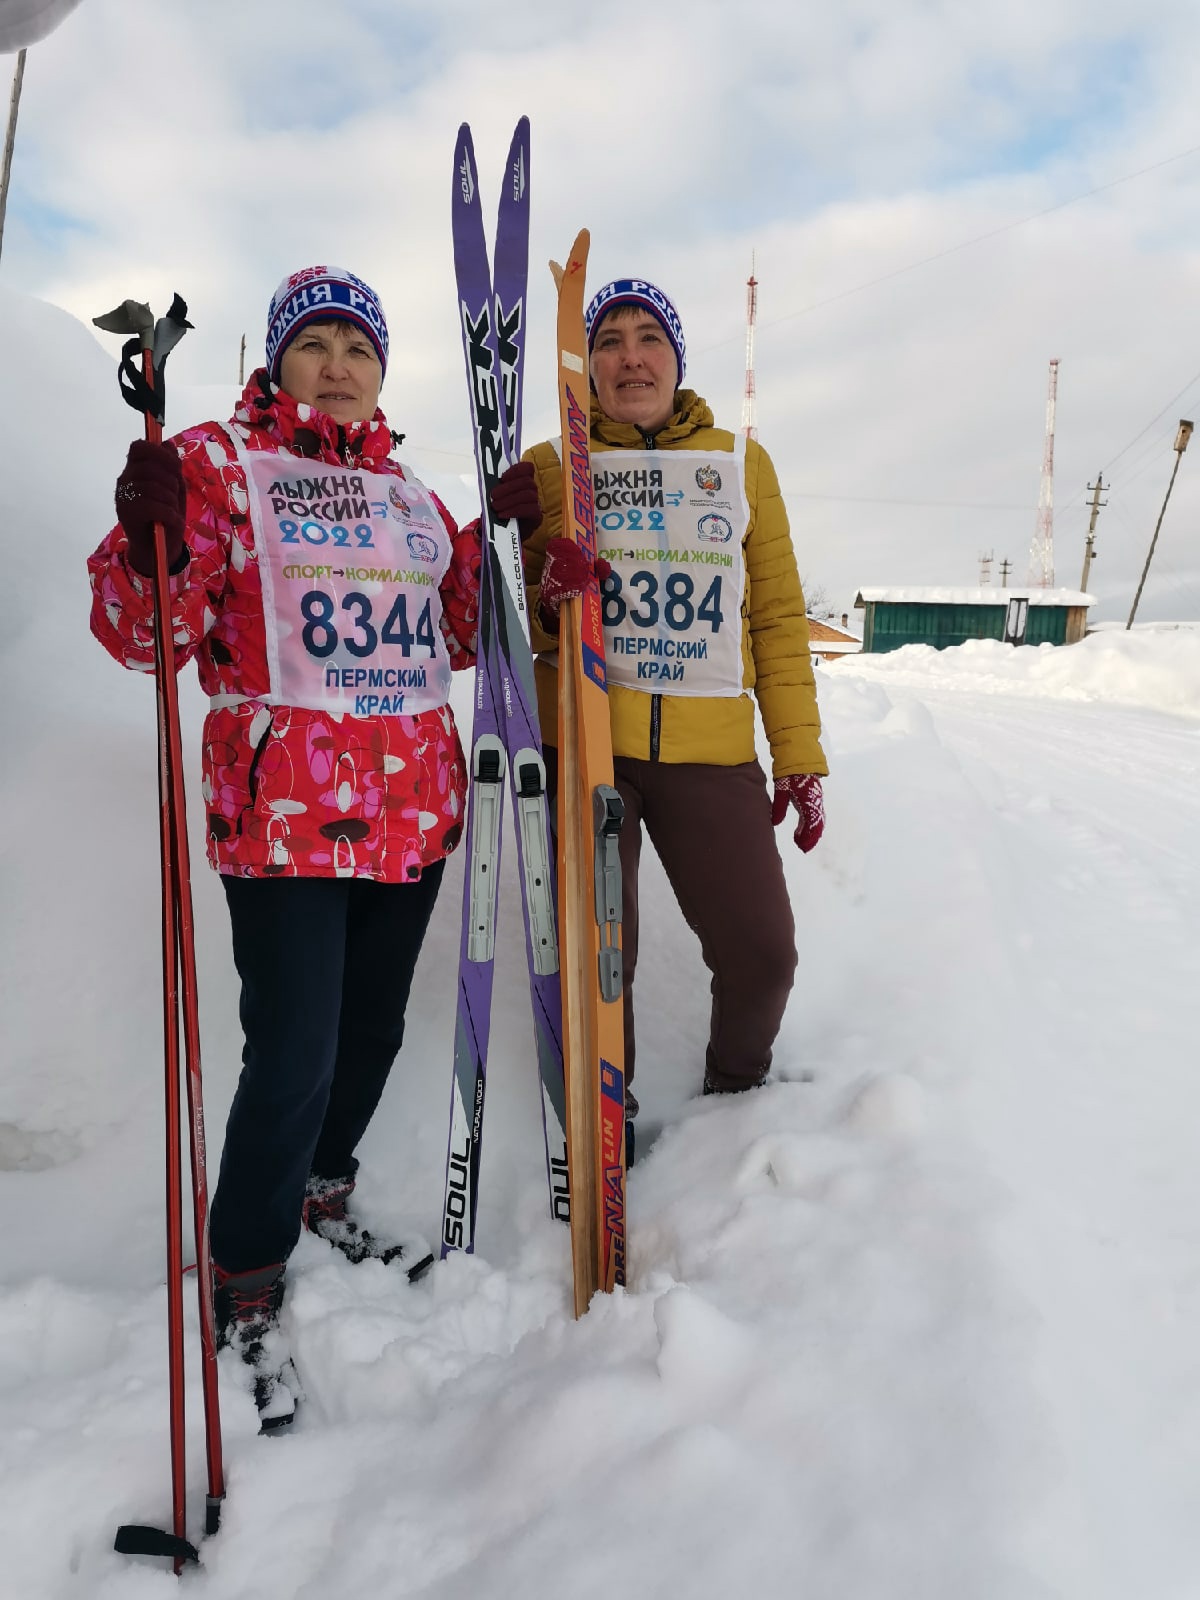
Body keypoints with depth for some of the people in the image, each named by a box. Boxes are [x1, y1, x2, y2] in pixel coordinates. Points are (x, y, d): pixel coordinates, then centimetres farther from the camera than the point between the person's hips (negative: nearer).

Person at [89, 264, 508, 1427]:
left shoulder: (410, 497, 17)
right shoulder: (220, 461, -1)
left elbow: (457, 634, 21)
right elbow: (145, 633, -8)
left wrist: (502, 543, 9)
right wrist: (152, 543, -27)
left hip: (410, 807, 6)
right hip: (284, 809, -6)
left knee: (372, 1030, 17)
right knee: (293, 1055, -6)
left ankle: (320, 1193, 44)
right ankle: (247, 1282, 18)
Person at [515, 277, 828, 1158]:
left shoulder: (741, 461, 11)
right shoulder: (548, 468, 7)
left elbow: (779, 617, 11)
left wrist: (800, 755, 6)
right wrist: (545, 601, -14)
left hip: (713, 752, 1)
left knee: (763, 953, 1)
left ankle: (737, 1093, 31)